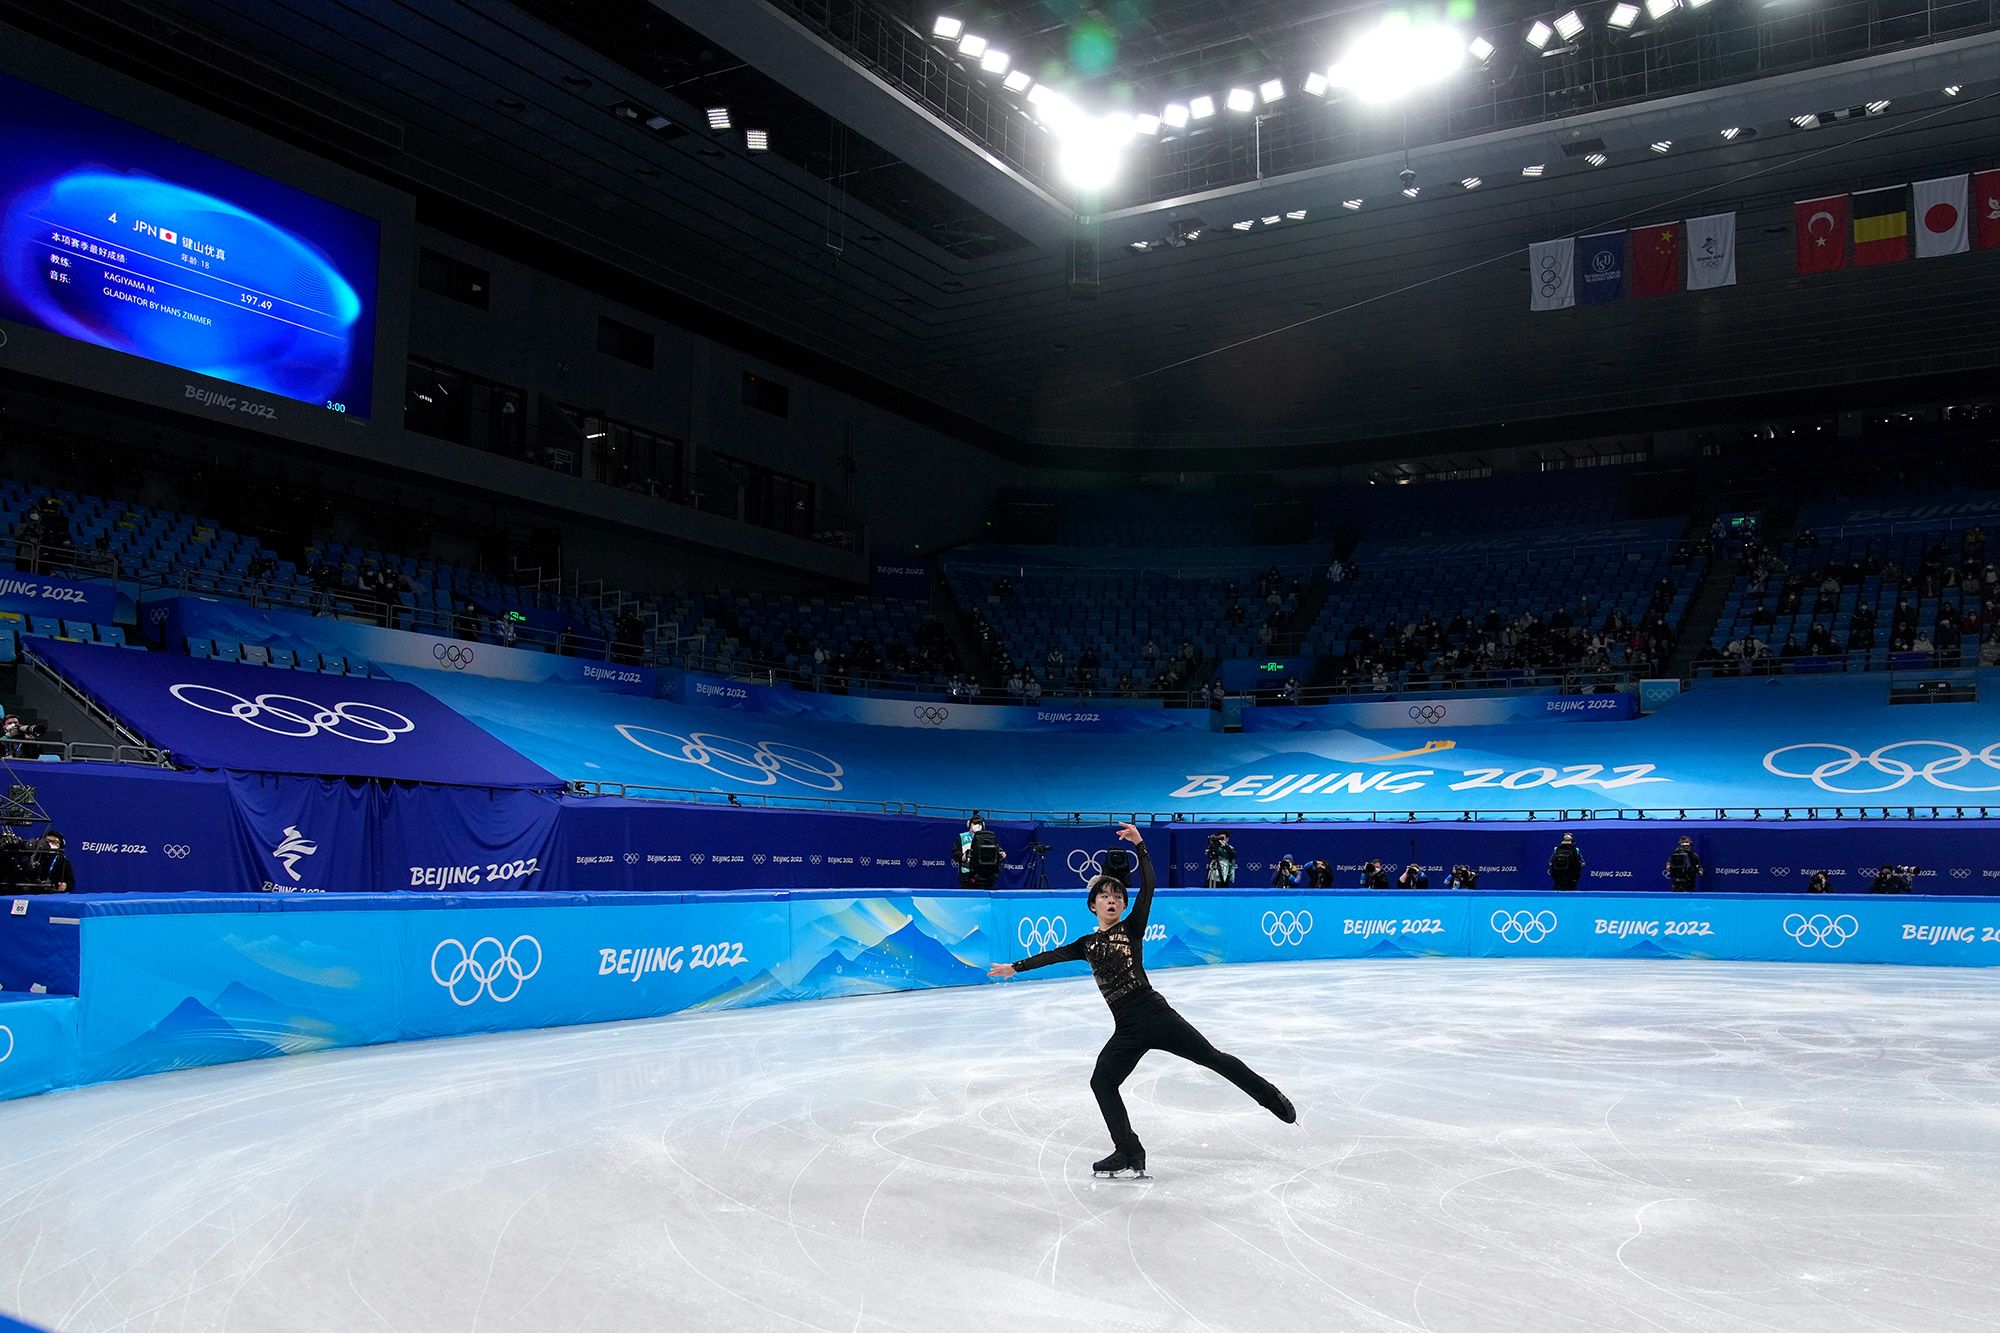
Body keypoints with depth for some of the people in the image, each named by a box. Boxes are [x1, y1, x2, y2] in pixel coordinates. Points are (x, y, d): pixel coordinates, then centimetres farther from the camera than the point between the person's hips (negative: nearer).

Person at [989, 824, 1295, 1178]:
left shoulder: (1132, 928, 3)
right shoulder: (1088, 943, 15)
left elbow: (1148, 887, -8)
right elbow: (1052, 955, 23)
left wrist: (1140, 846, -17)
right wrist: (1016, 967, 25)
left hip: (1155, 1013, -5)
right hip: (1127, 1029, 5)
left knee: (1213, 1058, -6)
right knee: (1101, 1082, 0)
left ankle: (1272, 1098, 7)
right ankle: (1129, 1152, 8)